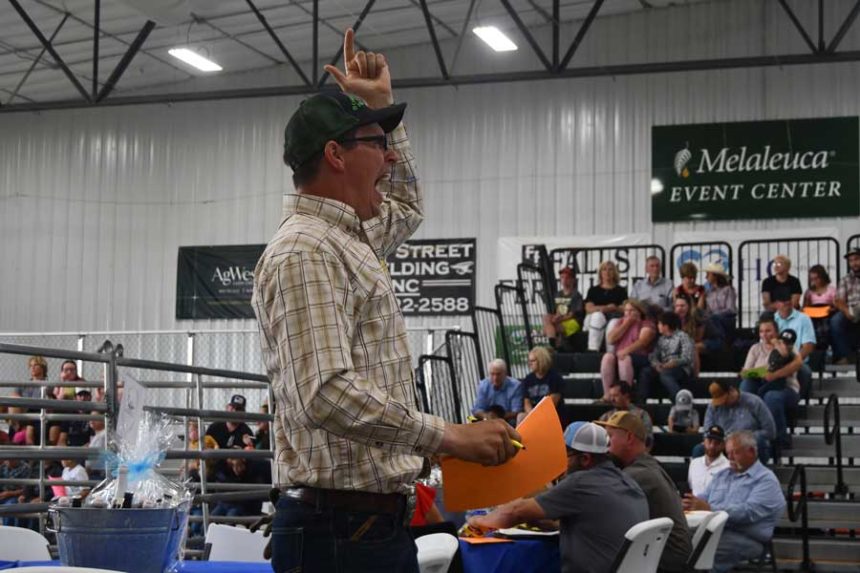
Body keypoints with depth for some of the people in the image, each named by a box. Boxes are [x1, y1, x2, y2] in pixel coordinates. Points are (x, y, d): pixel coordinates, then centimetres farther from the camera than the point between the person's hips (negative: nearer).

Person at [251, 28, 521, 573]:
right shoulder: (305, 252, -16)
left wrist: (381, 101, 28)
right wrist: (449, 436, -25)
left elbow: (406, 204, 39)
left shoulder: (351, 240, 16)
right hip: (338, 527, -10)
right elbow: (328, 396, -27)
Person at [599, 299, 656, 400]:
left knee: (625, 359, -37)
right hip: (619, 354, 4)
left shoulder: (646, 324, 5)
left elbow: (642, 342, -14)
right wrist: (625, 325, 1)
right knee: (608, 357, -28)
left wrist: (626, 351, -30)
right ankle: (607, 394, -33)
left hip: (639, 357, -4)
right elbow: (610, 340, 6)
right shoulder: (621, 322, 21)